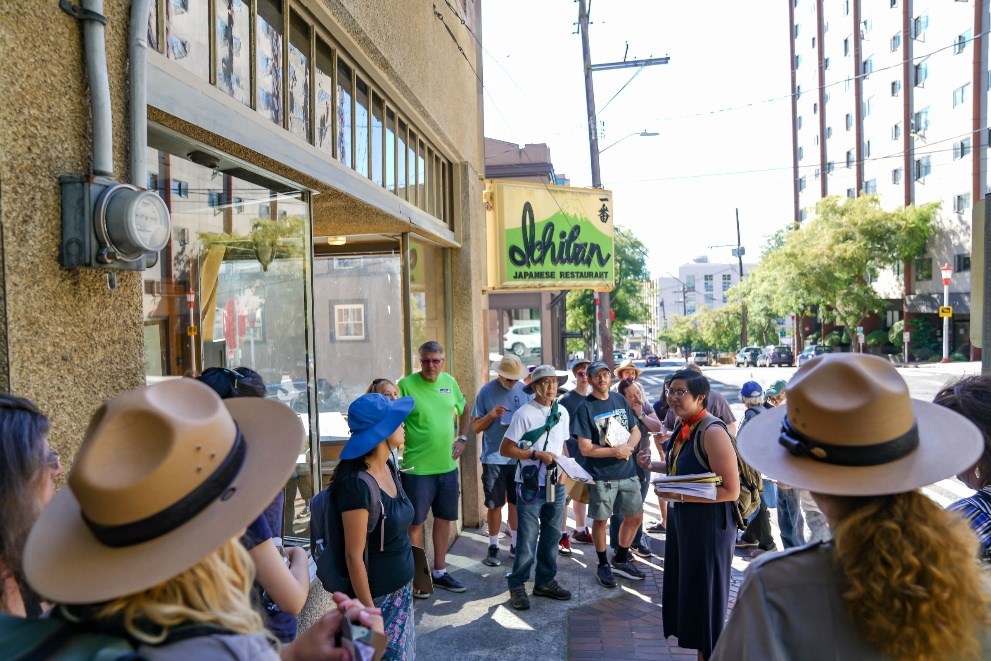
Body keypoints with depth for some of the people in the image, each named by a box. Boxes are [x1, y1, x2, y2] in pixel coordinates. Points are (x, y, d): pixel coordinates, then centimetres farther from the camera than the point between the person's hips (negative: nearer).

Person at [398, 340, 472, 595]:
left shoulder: (449, 381, 4)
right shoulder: (406, 385, -12)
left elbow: (465, 409, 19)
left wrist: (462, 438, 9)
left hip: (448, 466, 6)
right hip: (417, 468, -5)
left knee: (444, 518, 15)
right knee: (416, 522, 5)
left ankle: (439, 572, 31)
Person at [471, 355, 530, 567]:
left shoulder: (525, 390, 2)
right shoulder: (486, 391, -4)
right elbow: (476, 427, -1)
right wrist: (491, 415, -19)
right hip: (494, 458, -2)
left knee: (517, 502, 13)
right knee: (495, 504, 5)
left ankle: (515, 543, 28)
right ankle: (493, 546, 18)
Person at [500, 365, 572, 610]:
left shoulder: (562, 412, 7)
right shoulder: (524, 413, -11)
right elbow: (506, 448, -11)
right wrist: (537, 454, -18)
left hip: (556, 485, 6)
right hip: (531, 486, -6)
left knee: (551, 536, 14)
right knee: (528, 538, -1)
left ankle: (545, 581, 30)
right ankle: (517, 585, 14)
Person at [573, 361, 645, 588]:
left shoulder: (620, 399, 5)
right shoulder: (585, 408, -11)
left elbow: (636, 431, 9)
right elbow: (585, 448, -14)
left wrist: (628, 447, -12)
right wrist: (616, 451, -14)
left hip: (628, 471, 5)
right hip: (601, 475, -5)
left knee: (635, 517, 13)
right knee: (600, 520, 8)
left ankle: (621, 559, 33)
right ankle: (603, 565, 27)